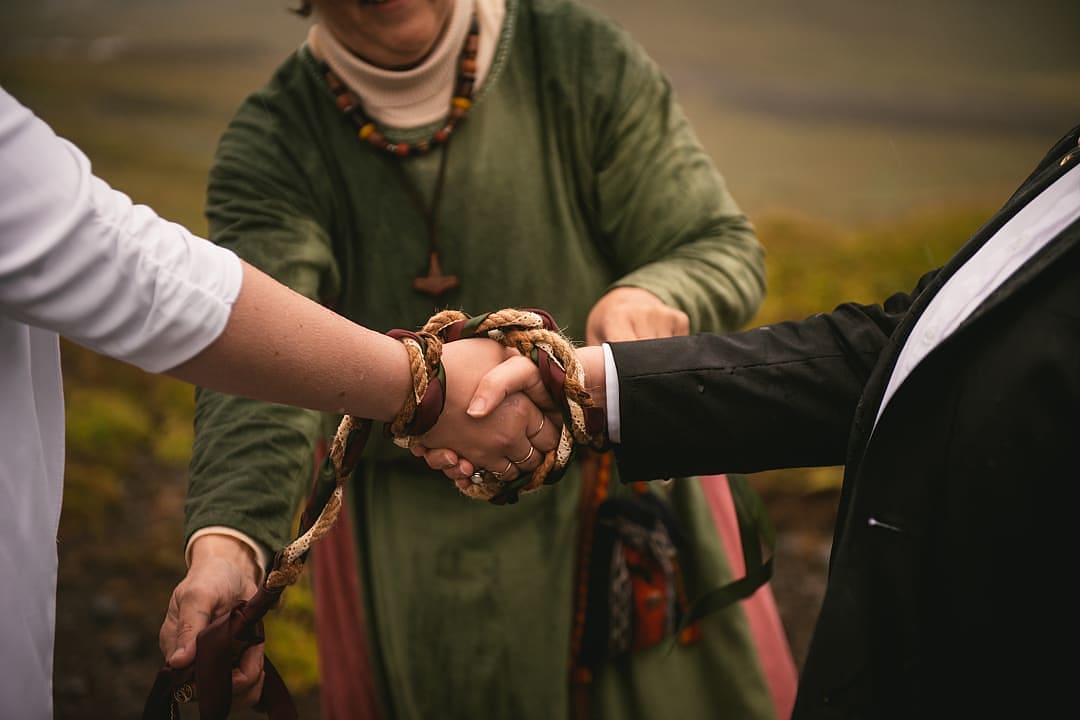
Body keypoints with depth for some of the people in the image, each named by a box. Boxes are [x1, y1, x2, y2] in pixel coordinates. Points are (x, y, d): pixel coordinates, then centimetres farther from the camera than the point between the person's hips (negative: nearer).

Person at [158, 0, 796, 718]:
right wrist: (227, 539, -46)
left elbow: (724, 247, -10)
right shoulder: (269, 146, -12)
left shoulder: (585, 58, -11)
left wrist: (650, 296, -34)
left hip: (623, 495, 1)